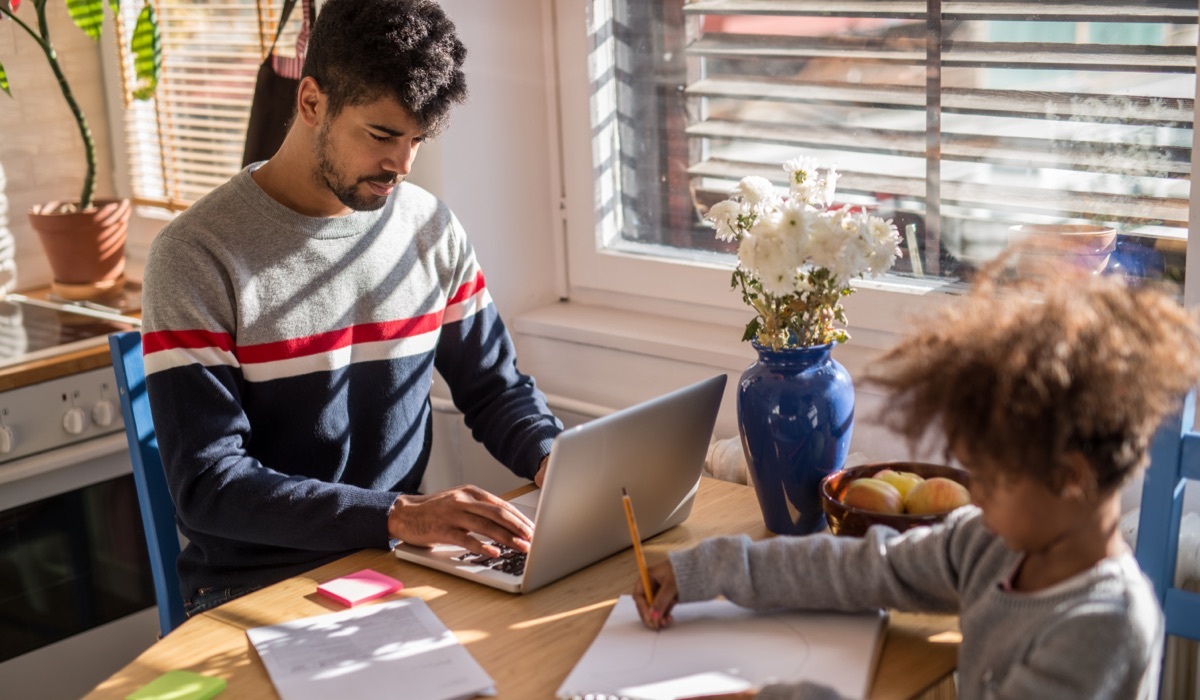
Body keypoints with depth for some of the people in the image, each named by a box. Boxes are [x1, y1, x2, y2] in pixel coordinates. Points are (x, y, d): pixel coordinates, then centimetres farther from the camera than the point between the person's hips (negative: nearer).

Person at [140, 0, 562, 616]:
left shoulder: (432, 230, 4)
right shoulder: (194, 256, -12)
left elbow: (495, 388, 15)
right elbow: (207, 486, -17)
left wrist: (553, 458, -8)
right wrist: (397, 515, -27)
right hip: (257, 589, -4)